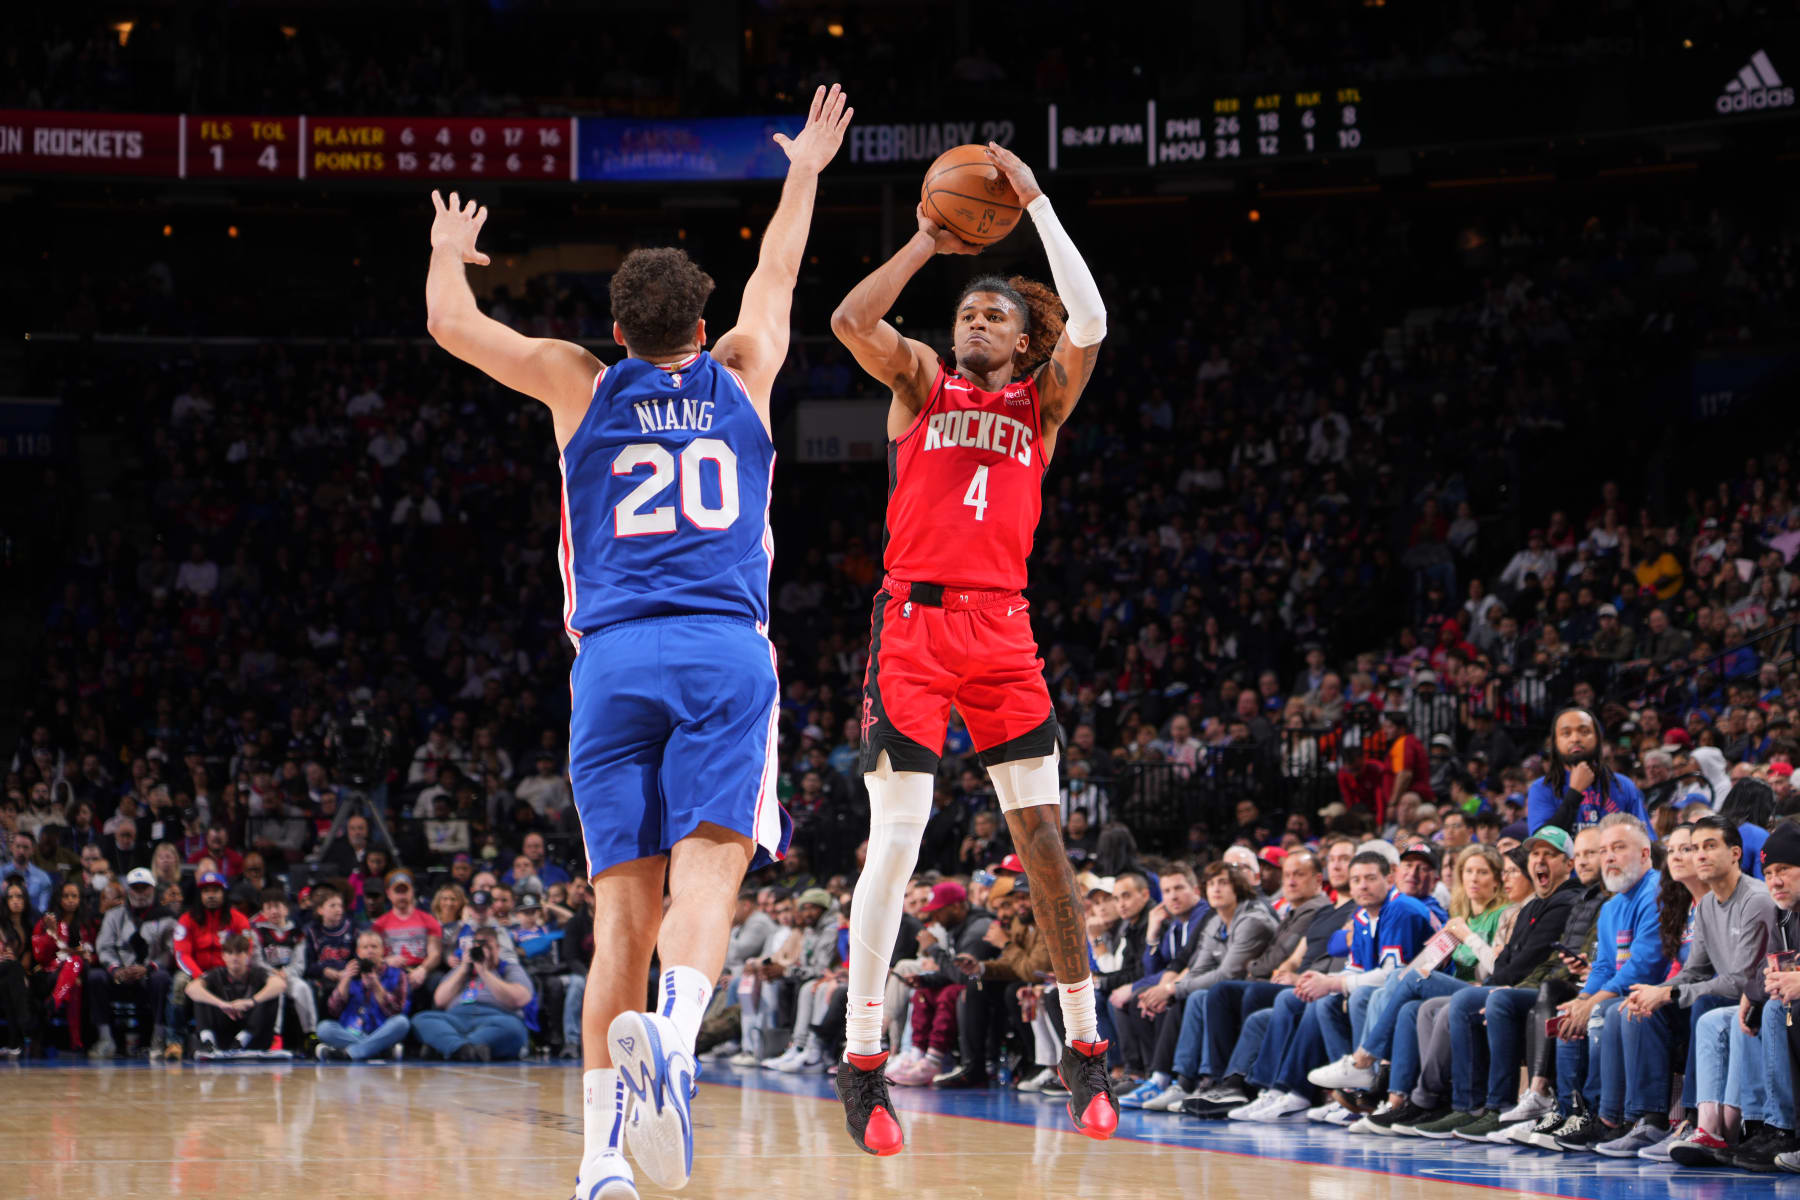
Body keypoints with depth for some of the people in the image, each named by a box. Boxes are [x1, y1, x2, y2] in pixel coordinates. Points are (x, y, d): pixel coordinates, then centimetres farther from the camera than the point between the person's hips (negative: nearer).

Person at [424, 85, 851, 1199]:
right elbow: (777, 275, 36)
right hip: (726, 649, -1)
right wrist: (805, 172, 51)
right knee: (708, 870, -16)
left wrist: (450, 250, 41)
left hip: (612, 652, 1)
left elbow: (451, 321, 20)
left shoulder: (582, 384, 15)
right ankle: (673, 1034, -46)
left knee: (624, 908, 2)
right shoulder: (741, 377, 18)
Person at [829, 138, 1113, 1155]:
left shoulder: (1042, 400, 12)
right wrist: (929, 241, -4)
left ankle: (1087, 1051, 8)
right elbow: (851, 321, -9)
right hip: (915, 619, -2)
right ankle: (863, 1063, -5)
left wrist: (1036, 202, -5)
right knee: (897, 832, -9)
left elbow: (1089, 326, -7)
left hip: (1003, 625, 2)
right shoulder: (920, 380, 10)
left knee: (1044, 832, 0)